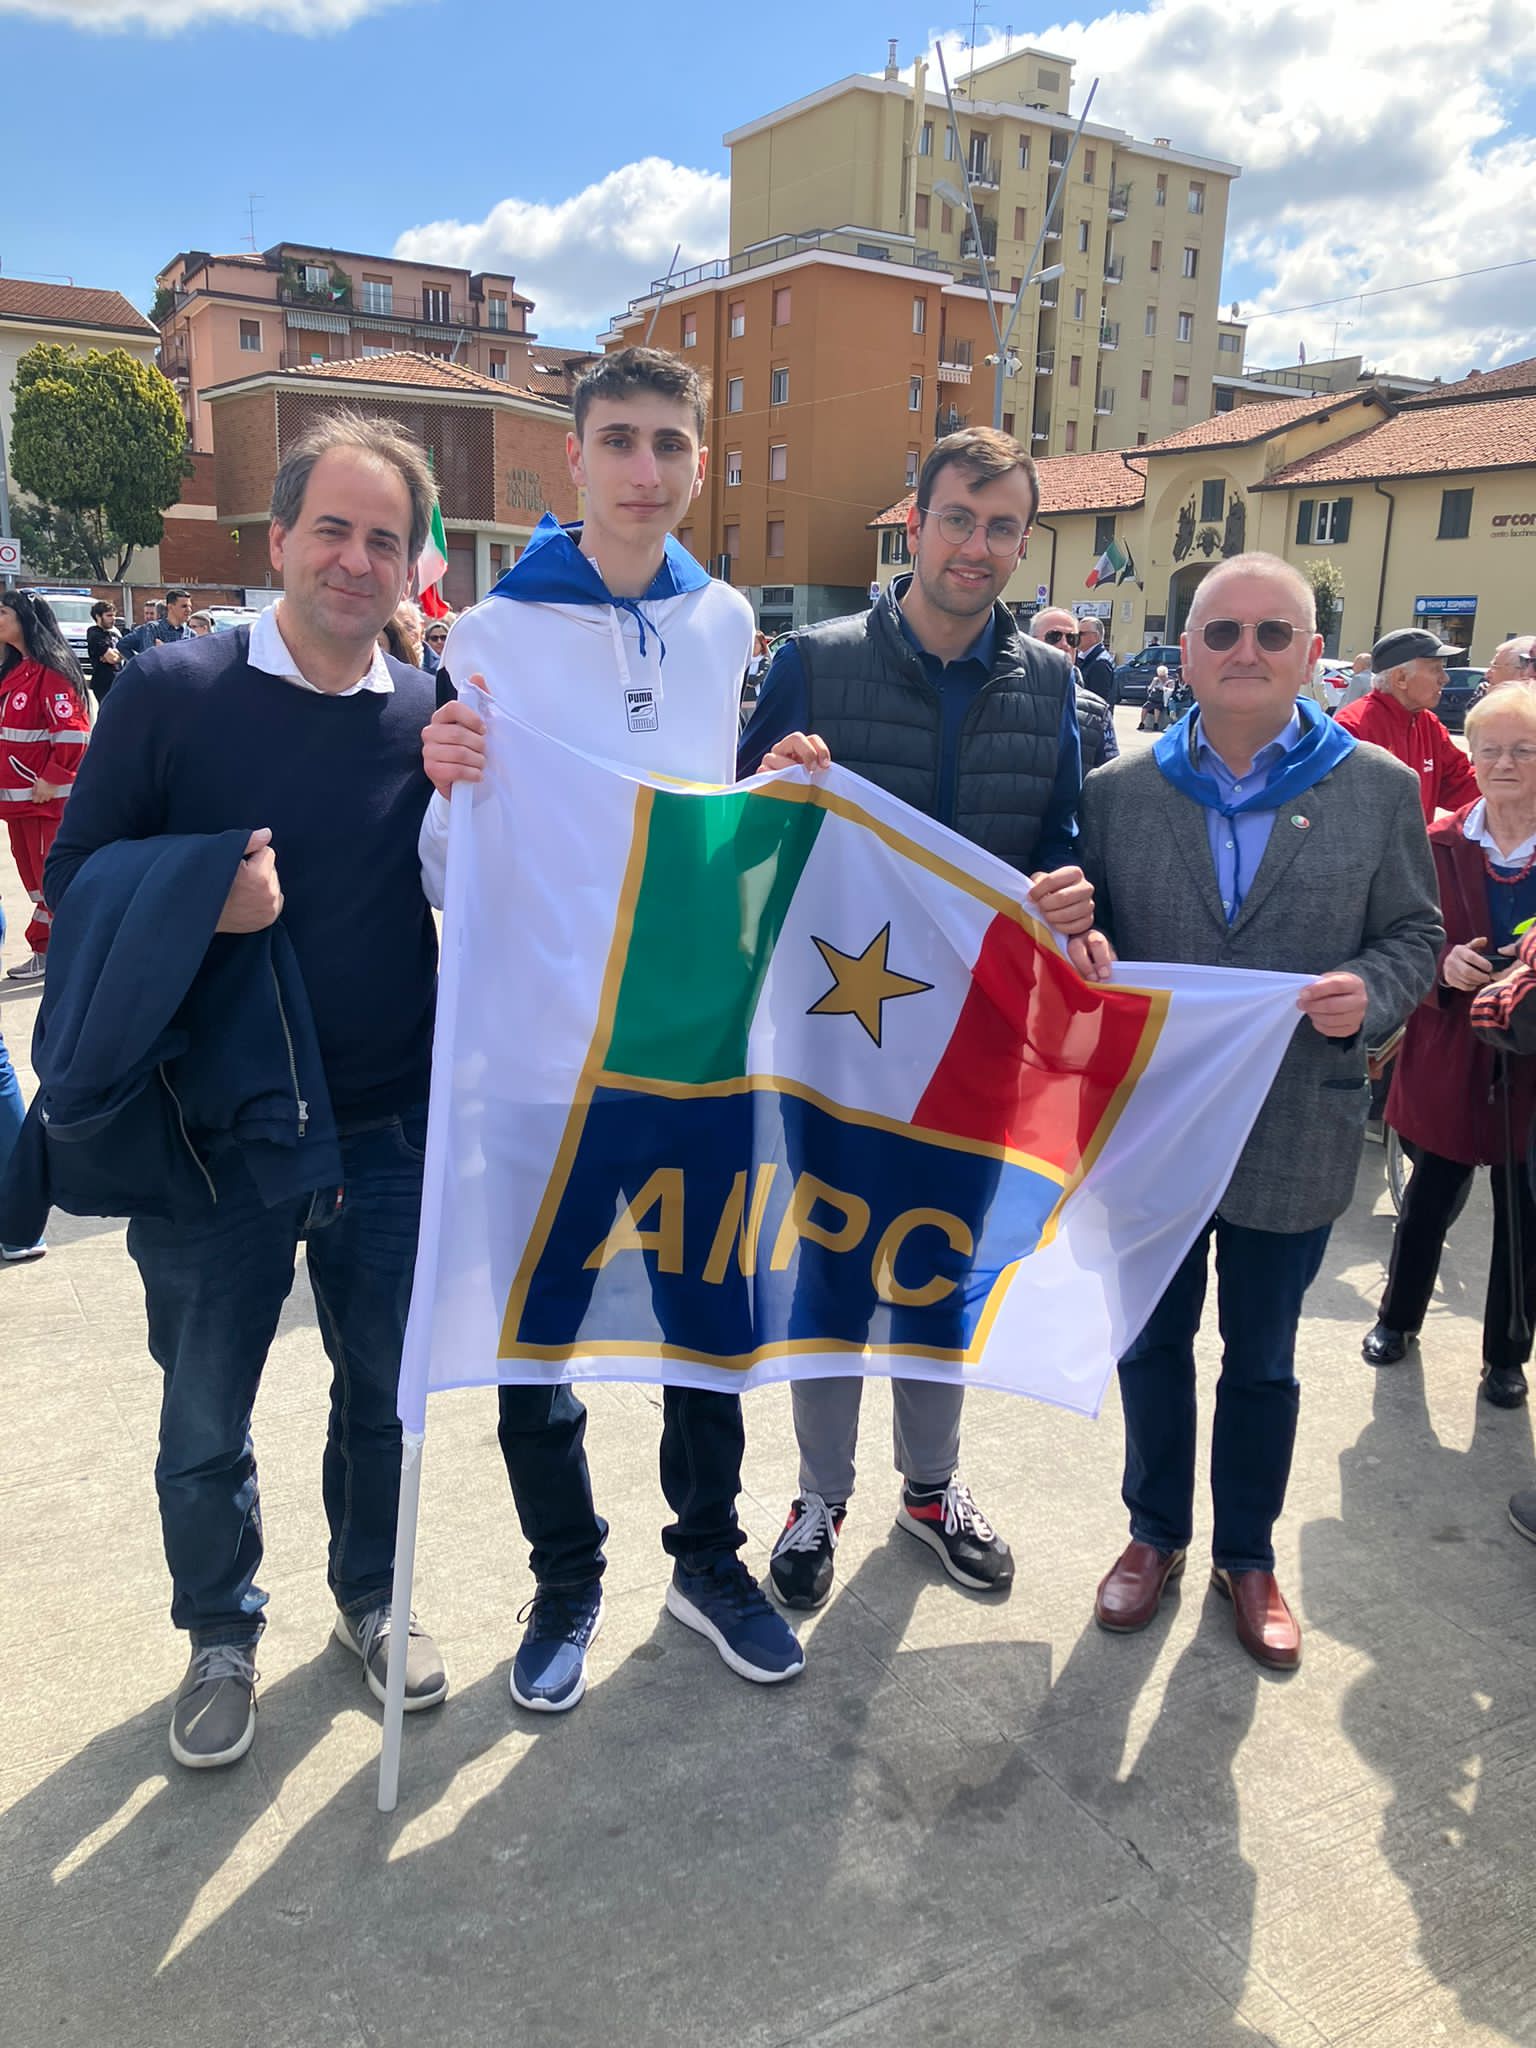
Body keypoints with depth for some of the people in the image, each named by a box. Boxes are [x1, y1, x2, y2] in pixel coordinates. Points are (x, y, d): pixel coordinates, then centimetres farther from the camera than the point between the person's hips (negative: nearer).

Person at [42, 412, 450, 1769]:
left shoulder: (435, 716, 0)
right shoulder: (174, 691, -6)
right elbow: (74, 877, -3)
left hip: (392, 1133, 2)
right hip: (215, 1135, -1)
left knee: (386, 1396, 18)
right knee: (204, 1420, 14)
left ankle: (370, 1596, 43)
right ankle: (223, 1636, 39)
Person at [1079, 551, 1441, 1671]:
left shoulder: (1380, 788, -3)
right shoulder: (1118, 789, -2)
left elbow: (1414, 936, 2)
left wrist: (1368, 990, -19)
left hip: (1295, 1134, 0)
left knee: (1263, 1357, 17)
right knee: (1155, 1343, 17)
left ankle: (1247, 1551, 39)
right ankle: (1156, 1531, 40)